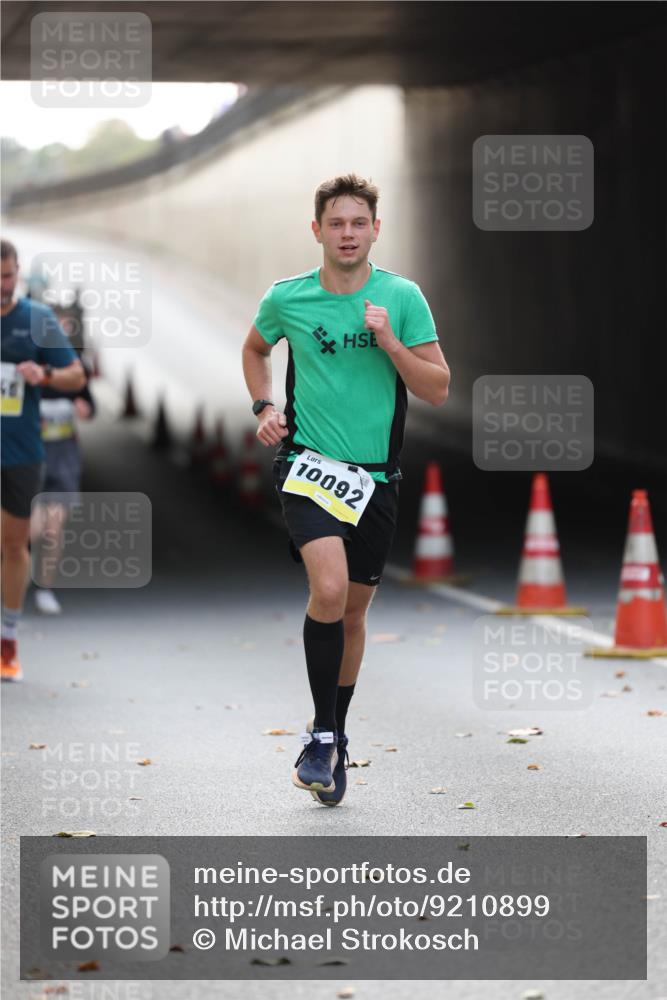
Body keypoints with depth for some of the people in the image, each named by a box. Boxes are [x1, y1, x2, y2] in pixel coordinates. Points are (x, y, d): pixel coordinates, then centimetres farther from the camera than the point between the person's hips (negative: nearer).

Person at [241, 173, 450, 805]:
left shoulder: (402, 297, -2)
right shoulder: (287, 298, 0)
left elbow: (438, 389, -3)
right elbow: (254, 349, 22)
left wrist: (389, 342, -17)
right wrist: (264, 408, 6)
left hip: (376, 474, 2)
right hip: (308, 464, -2)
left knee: (353, 611, 11)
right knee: (329, 588, -24)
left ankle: (336, 737, 31)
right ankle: (322, 735, -12)